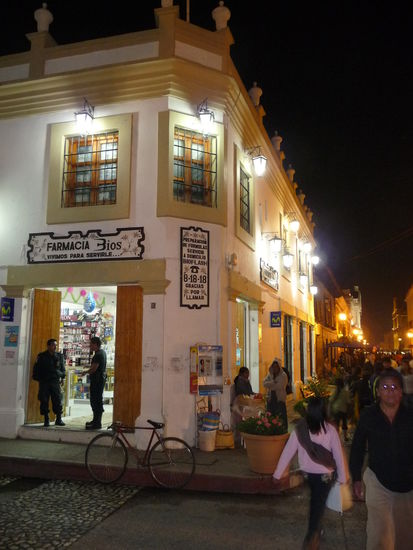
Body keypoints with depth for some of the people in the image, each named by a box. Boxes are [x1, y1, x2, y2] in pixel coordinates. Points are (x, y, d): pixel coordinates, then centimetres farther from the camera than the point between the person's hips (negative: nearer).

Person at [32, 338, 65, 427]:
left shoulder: (59, 356, 7)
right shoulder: (41, 356, 2)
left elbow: (63, 368, 15)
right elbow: (36, 369, 6)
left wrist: (62, 377, 9)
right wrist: (37, 378, -1)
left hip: (55, 381, 1)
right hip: (44, 382, -1)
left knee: (58, 400, -3)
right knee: (44, 401, 1)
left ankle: (58, 419, 5)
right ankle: (46, 420, 10)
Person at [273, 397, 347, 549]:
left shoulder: (299, 429, -16)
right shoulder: (330, 430, -19)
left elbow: (287, 452, -12)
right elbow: (338, 455, -11)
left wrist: (277, 474, -2)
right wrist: (343, 477, 2)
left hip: (308, 472, 3)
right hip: (325, 474, -3)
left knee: (315, 501, 26)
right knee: (318, 504, 12)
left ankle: (316, 531, 44)